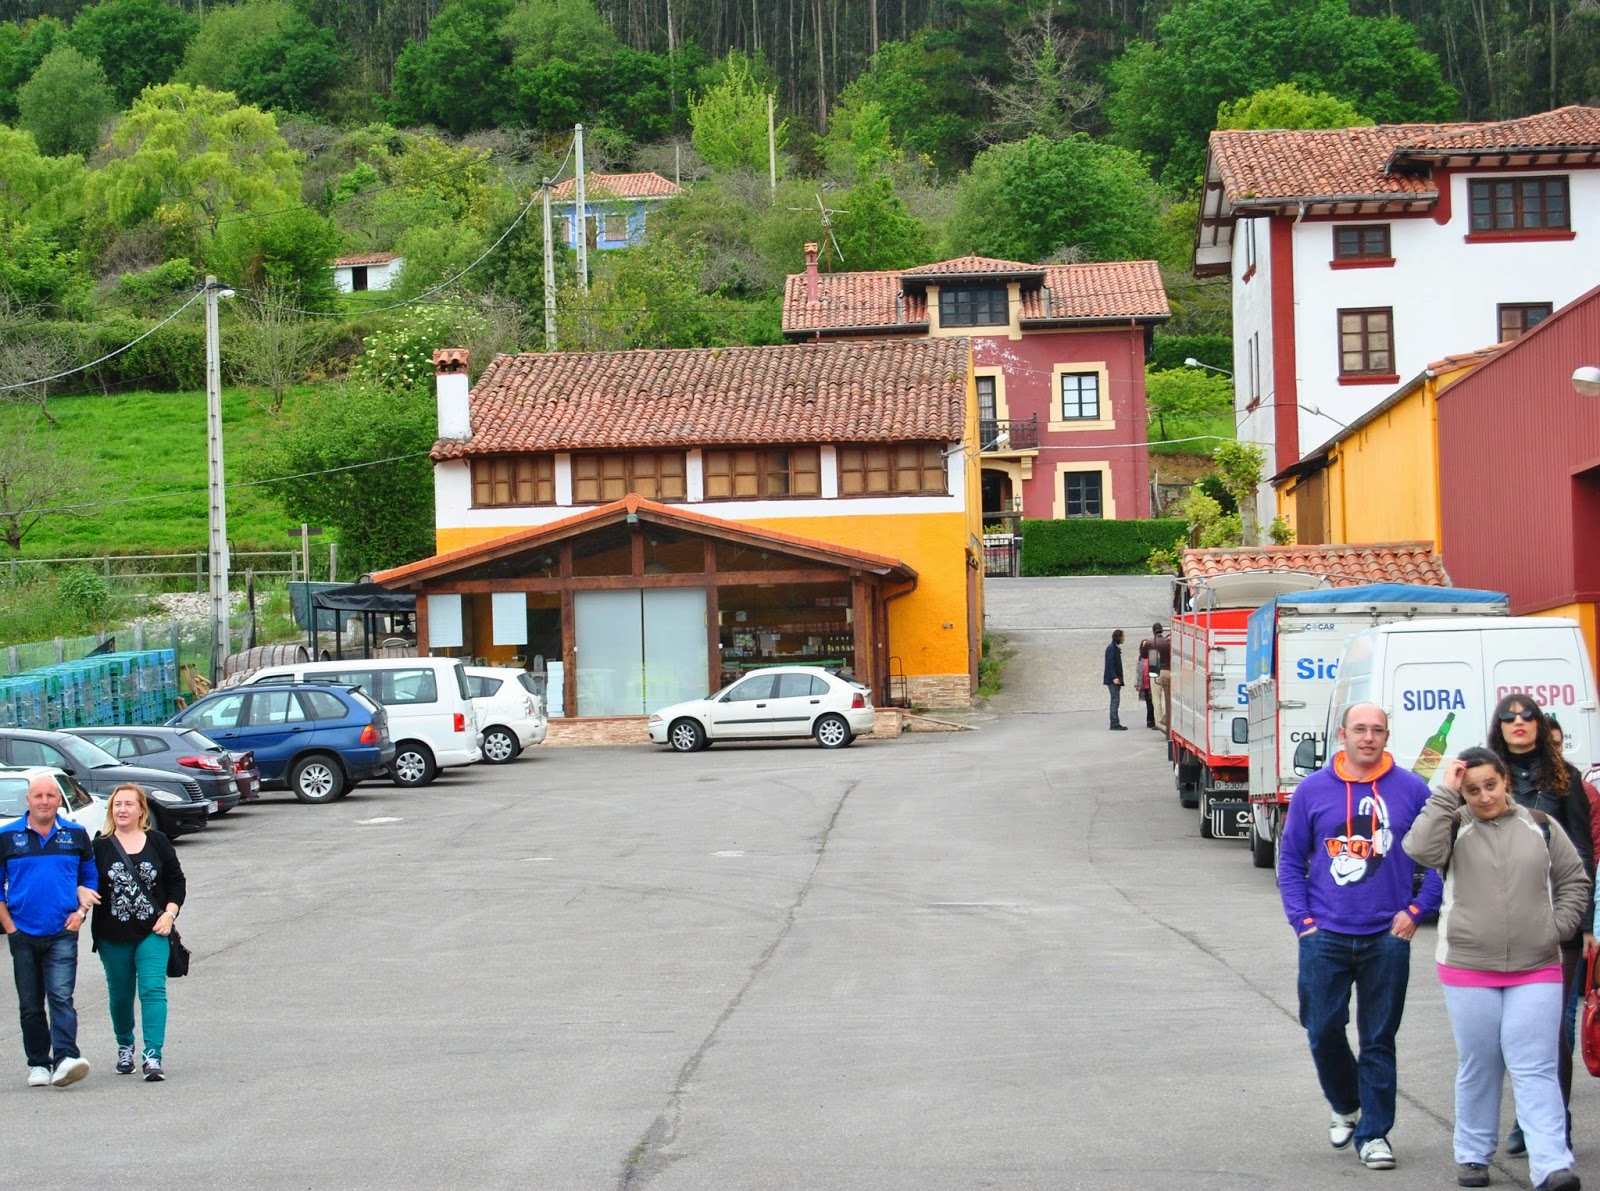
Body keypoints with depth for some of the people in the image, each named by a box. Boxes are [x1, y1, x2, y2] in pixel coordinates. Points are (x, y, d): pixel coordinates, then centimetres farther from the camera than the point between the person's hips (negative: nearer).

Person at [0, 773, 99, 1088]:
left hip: (62, 934, -1)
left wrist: (81, 911, 0)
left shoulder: (76, 835, 7)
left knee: (61, 997, -15)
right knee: (30, 1005, 7)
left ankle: (66, 1059, -25)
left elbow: (90, 878, 16)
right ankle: (38, 1064, 16)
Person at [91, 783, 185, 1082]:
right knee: (120, 995, 13)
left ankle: (152, 1057, -18)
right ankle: (125, 1048, 36)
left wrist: (169, 913, -4)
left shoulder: (158, 842, 2)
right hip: (113, 937, 1)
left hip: (152, 933, -1)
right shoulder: (100, 846, 0)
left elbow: (176, 881, 8)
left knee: (153, 990, -13)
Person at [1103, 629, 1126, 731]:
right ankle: (1114, 724, -12)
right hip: (1112, 679, -10)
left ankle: (1115, 723, 13)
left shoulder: (1115, 648, 18)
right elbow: (1110, 664, -18)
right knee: (1115, 700, -10)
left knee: (1115, 701, 10)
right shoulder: (1111, 648, -11)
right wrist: (1115, 677, -23)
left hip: (1115, 679, 10)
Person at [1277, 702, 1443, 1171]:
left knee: (1379, 1040, 4)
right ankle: (1346, 1107, 29)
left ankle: (1374, 1133, 13)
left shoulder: (1411, 790, -1)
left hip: (1388, 938, -1)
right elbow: (1290, 859, 9)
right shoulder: (1313, 790, 2)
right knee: (1323, 1032, 3)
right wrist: (1302, 919, 0)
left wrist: (1417, 910, -2)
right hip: (1325, 936, 1)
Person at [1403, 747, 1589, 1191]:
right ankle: (1473, 1155, 22)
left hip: (1536, 970, 0)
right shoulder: (1454, 828, 1)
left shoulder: (1540, 827, 7)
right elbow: (1421, 849, -20)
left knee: (1535, 1069, -5)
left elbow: (1575, 880, 15)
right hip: (1468, 969, 0)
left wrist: (1558, 926, 1)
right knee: (1477, 1067, 9)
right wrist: (1445, 794, -17)